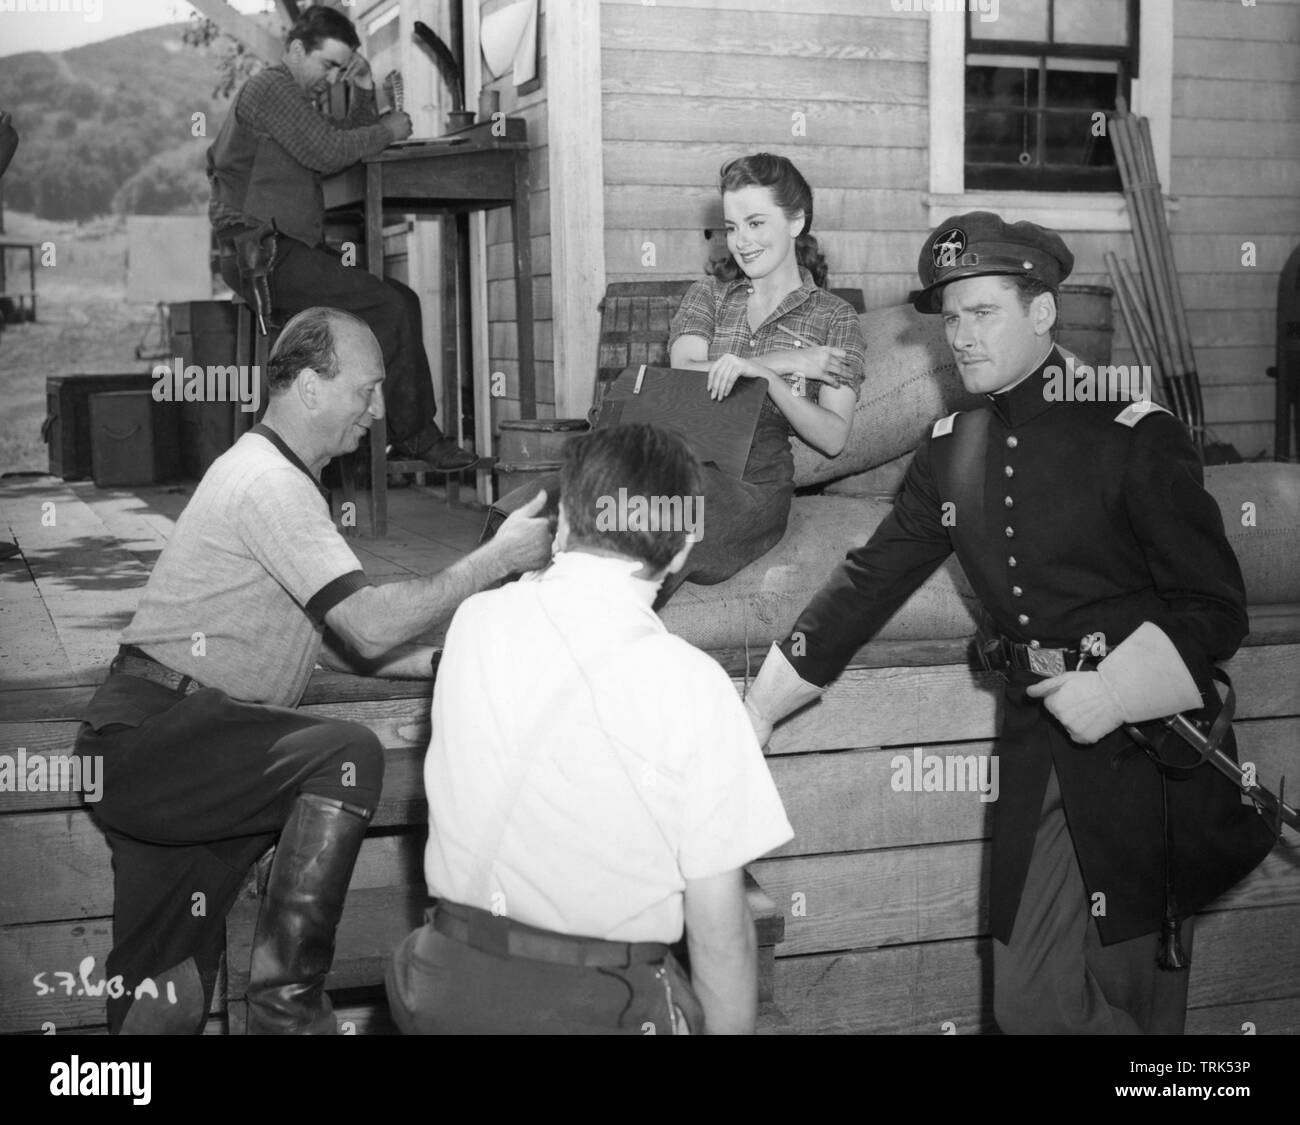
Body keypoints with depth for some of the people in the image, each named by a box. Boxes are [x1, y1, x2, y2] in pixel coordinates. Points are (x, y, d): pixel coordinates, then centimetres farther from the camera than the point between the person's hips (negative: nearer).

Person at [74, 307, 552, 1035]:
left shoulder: (278, 477, 17)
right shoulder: (270, 483, -15)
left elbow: (331, 638, 18)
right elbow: (372, 625, -24)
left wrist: (443, 662, 6)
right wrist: (499, 559, -15)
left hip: (148, 756, 10)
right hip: (149, 739, -10)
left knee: (160, 994, 10)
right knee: (348, 752, -27)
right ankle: (289, 1002, -22)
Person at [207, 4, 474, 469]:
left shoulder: (292, 98, 26)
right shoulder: (270, 88, -6)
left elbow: (342, 145, 22)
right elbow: (327, 153, -17)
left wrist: (364, 95, 9)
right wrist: (386, 131, -3)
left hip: (290, 248, 10)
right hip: (261, 254, -10)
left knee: (403, 300, 4)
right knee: (387, 308, -17)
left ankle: (421, 428, 1)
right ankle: (410, 435, -10)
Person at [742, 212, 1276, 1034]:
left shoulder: (1134, 435, -9)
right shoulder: (951, 451, 8)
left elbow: (1216, 609, -7)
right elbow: (869, 582, 13)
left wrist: (1116, 691, -22)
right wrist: (760, 708, 11)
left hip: (1147, 742, -5)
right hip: (1040, 744, 5)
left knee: (1136, 994, -1)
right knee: (1030, 998, 6)